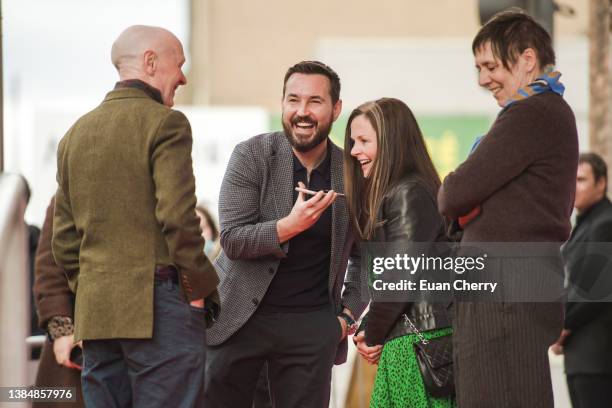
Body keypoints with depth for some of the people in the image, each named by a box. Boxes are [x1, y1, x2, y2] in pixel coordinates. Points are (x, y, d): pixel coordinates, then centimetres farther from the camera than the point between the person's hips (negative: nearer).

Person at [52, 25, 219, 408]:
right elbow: (177, 217, -15)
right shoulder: (164, 123, -6)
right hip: (159, 305, -7)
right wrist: (201, 289, -5)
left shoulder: (77, 133, 15)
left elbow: (64, 236, 15)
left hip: (95, 314, 7)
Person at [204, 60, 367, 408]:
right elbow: (231, 239, -11)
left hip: (312, 324, 1)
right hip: (242, 315, -1)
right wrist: (290, 225, -26)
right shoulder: (251, 155, -4)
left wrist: (349, 314, 5)